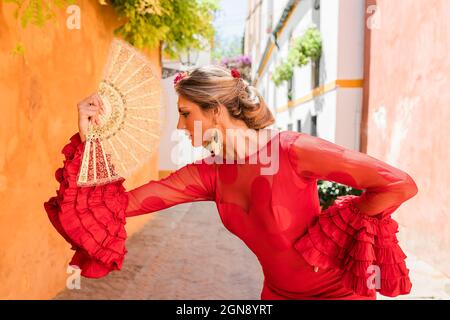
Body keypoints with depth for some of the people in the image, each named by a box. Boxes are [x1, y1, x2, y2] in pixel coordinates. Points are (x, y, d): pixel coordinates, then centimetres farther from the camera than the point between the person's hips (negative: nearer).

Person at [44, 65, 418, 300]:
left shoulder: (292, 150, -25)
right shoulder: (208, 174, -7)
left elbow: (401, 185, -23)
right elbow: (121, 204, -11)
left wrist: (334, 228, -13)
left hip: (337, 290, -5)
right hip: (277, 292, 6)